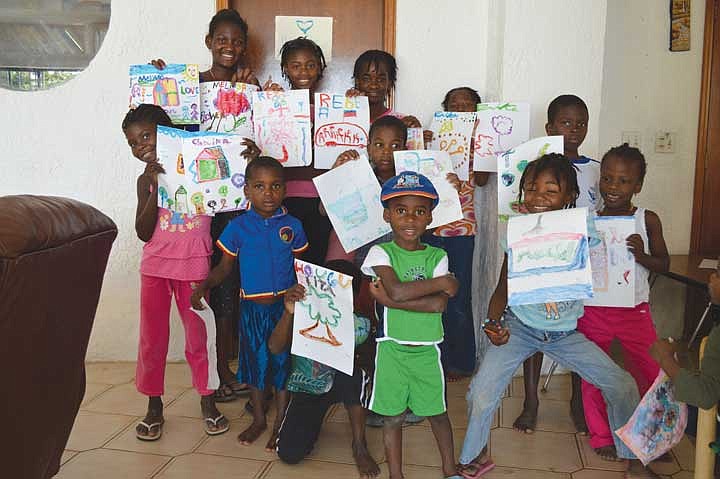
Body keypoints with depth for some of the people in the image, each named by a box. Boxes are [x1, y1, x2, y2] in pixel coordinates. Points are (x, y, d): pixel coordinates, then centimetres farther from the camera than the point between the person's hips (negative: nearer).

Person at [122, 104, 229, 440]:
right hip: (155, 265, 2)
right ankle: (154, 405, 24)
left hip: (194, 265, -2)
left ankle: (207, 400, 23)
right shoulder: (146, 180, 5)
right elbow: (143, 233, -4)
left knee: (198, 336, 6)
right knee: (152, 338, 9)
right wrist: (156, 186, -12)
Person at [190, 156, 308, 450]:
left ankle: (280, 424, 23)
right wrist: (203, 286, -11)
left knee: (282, 362, 7)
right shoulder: (238, 227, -4)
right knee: (254, 360, 13)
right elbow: (225, 266, 3)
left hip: (284, 305, -1)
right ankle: (259, 419, 32)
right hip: (252, 306, 1)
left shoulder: (292, 226, -3)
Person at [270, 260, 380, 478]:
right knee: (289, 454, -17)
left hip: (343, 384, 0)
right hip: (308, 387, 0)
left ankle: (359, 446, -14)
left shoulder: (360, 323, -17)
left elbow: (369, 366, -11)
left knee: (351, 373, -37)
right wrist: (288, 313, -50)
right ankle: (314, 420, 21)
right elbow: (275, 348, -32)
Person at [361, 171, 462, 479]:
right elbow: (397, 290, -23)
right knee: (392, 416, 10)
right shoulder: (380, 253, -6)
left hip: (427, 349, 2)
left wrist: (389, 300, -19)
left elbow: (439, 304, -14)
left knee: (437, 413, 17)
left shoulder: (436, 256, -1)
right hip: (392, 348, -2)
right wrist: (442, 282, -15)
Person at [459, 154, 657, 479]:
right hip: (519, 327, -1)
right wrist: (494, 323, -21)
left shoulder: (582, 232, -11)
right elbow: (503, 289, -5)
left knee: (622, 385, 0)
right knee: (480, 393, -14)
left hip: (566, 333, 1)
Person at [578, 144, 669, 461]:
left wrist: (641, 255, -18)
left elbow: (664, 265, 0)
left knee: (653, 375, 5)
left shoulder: (647, 221, -3)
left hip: (635, 311, 0)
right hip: (593, 312, 0)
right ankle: (601, 437, 29)